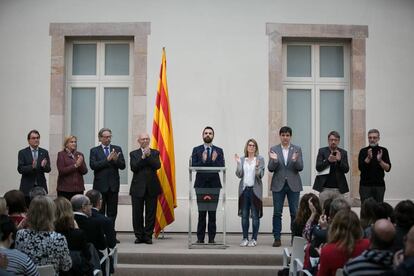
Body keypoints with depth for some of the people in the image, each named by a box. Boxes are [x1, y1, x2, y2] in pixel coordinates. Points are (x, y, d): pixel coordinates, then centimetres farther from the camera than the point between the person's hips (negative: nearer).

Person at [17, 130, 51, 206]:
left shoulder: (44, 152, 8)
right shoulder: (22, 153, 1)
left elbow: (48, 169, 3)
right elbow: (20, 169, -7)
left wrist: (44, 166, -20)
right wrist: (32, 167, -24)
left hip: (41, 186, 2)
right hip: (27, 187, -2)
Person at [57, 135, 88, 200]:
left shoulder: (79, 155, 12)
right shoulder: (61, 154, 1)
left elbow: (85, 171, 8)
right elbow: (61, 171, -9)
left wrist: (80, 164, -12)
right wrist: (75, 165, -16)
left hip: (78, 188, 3)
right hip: (65, 188, -3)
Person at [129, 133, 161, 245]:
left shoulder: (155, 153, 9)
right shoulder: (133, 154, 8)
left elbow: (157, 166, -7)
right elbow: (133, 168, -8)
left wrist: (149, 155, -14)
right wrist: (143, 157, -14)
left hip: (152, 187, 0)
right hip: (138, 187, 0)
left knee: (151, 213, 1)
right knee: (137, 213, 2)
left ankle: (148, 236, 9)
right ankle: (139, 236, 11)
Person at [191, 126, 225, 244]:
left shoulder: (219, 151, 9)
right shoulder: (196, 150, 8)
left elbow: (221, 167, -1)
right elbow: (193, 166, -2)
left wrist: (214, 160, -17)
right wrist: (203, 160, -17)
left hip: (214, 185, 0)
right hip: (201, 185, 0)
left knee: (212, 213, 1)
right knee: (201, 213, 0)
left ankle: (212, 238, 5)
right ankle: (200, 238, 5)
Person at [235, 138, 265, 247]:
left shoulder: (260, 159, 1)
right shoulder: (242, 159, 8)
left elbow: (260, 175, -5)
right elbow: (239, 175, 1)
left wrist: (257, 167, -22)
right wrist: (238, 163, -11)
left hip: (255, 190, -2)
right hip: (244, 189, 2)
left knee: (255, 215, 0)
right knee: (244, 215, 5)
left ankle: (254, 239, 7)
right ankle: (245, 238, 12)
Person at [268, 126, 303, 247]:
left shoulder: (297, 149, 3)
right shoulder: (273, 149, 3)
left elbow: (300, 168, -3)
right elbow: (270, 168, -1)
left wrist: (295, 160, -23)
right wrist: (274, 160, -21)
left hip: (293, 185, 0)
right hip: (278, 185, 0)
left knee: (295, 212, 2)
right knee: (277, 213, 1)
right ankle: (277, 238, 6)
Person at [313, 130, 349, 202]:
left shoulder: (343, 153, 9)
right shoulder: (322, 151, 6)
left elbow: (346, 170, 3)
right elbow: (318, 167, -2)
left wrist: (339, 160, -14)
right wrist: (328, 160, -17)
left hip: (338, 188, 1)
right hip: (324, 188, -1)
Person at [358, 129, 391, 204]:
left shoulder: (383, 151, 5)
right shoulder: (363, 151, 4)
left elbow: (388, 168, -3)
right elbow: (361, 167, -7)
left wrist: (380, 160, -19)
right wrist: (368, 158, -21)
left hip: (379, 185, 1)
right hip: (365, 185, -1)